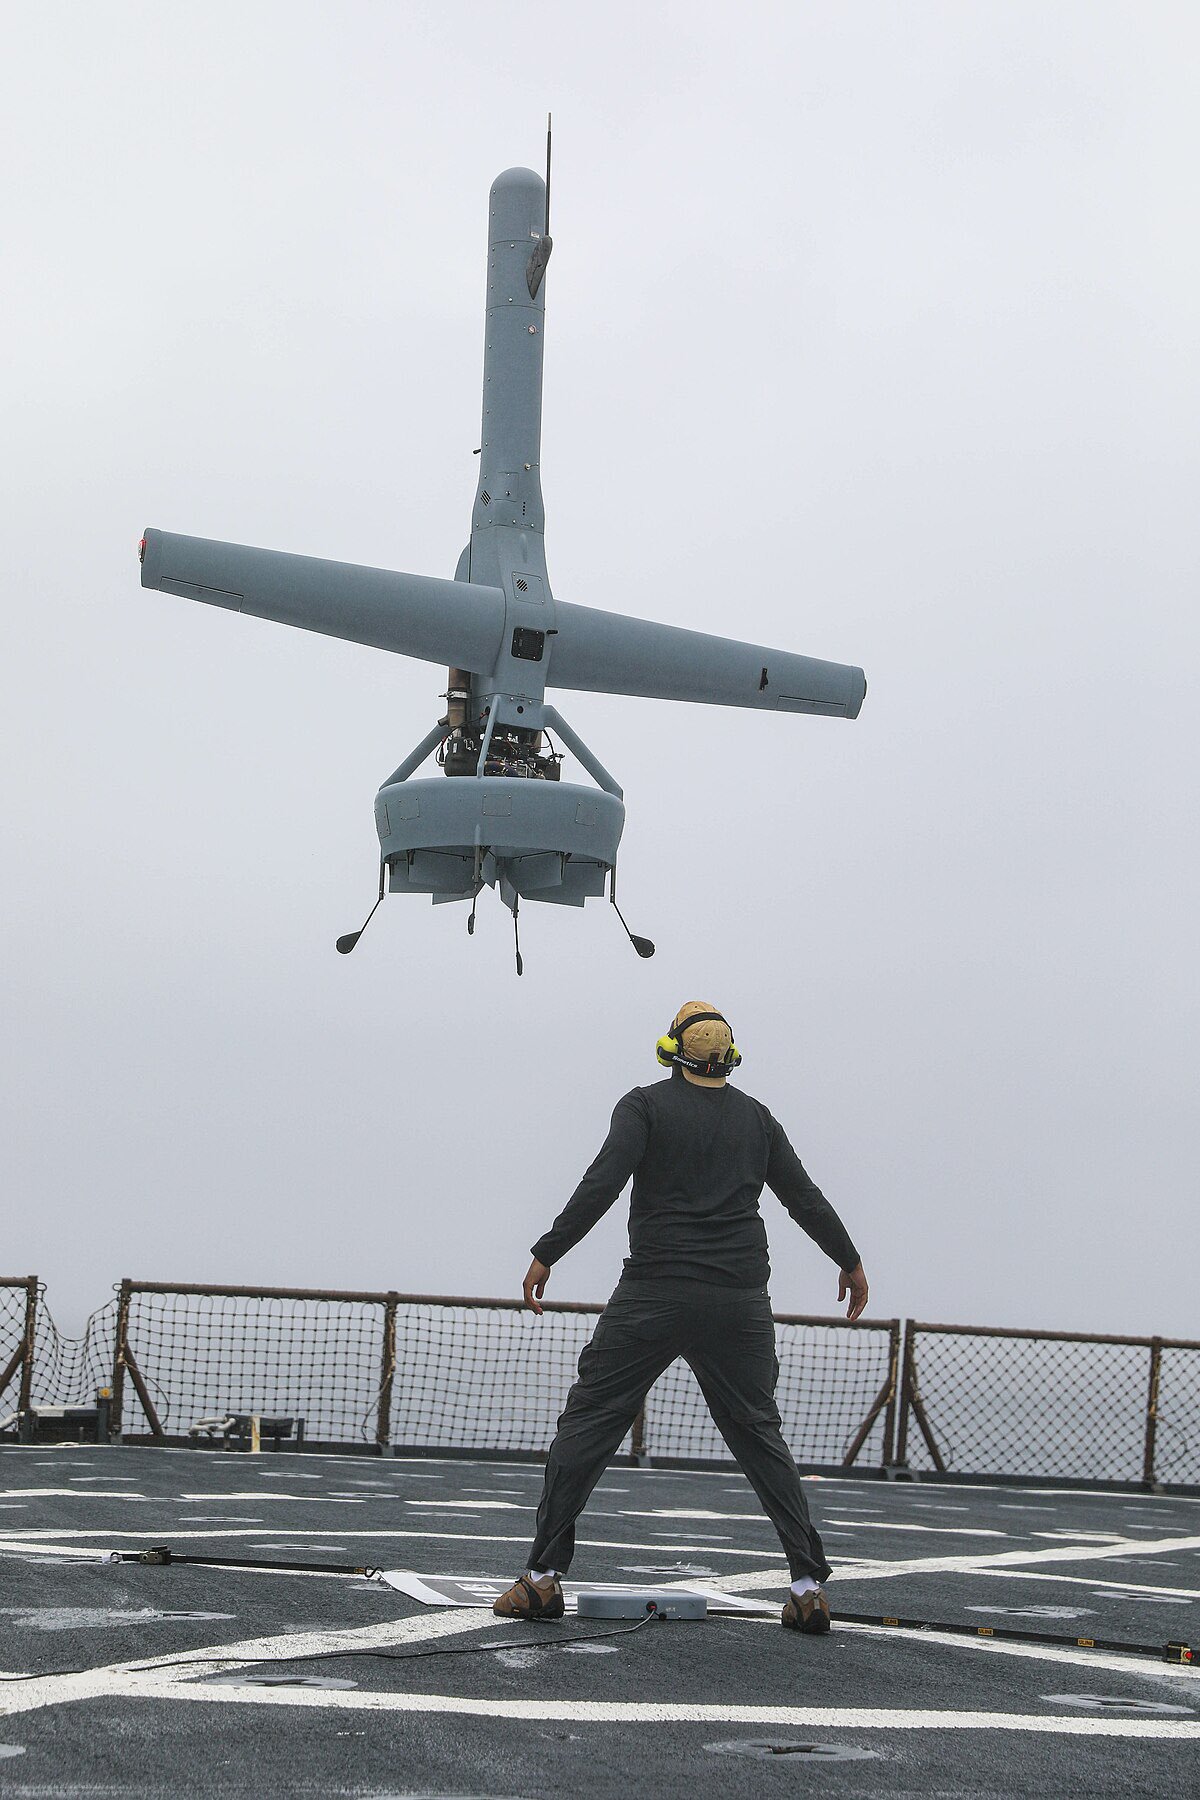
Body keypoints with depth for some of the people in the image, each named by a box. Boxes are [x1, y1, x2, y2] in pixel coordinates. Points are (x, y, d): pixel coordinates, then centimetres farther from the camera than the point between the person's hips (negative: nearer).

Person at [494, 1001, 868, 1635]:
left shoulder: (646, 1106, 1)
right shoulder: (756, 1118, 12)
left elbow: (602, 1184, -12)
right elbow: (806, 1199, 17)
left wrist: (547, 1254, -11)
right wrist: (850, 1262, 30)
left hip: (653, 1297, -3)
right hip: (740, 1302, 3)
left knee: (587, 1424, 3)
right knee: (759, 1435, 12)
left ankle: (543, 1577, -1)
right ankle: (809, 1585, 6)